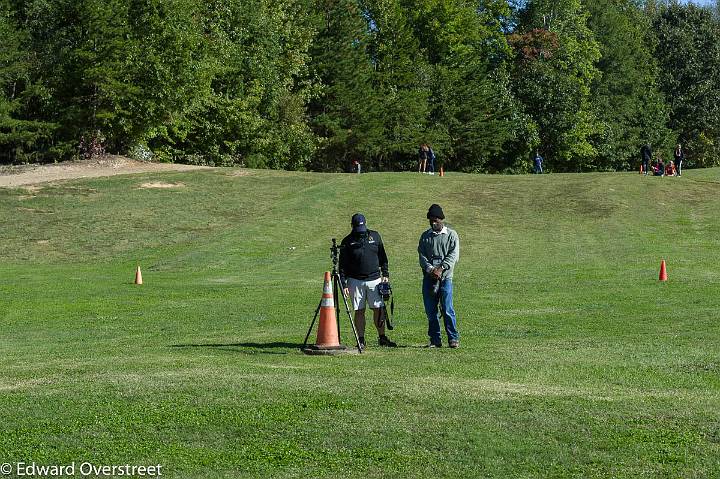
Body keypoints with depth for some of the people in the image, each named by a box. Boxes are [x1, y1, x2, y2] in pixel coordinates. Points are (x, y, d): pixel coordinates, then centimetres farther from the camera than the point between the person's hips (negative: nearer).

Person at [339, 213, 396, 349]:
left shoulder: (375, 236, 7)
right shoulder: (347, 241, -1)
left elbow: (383, 257, 15)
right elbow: (342, 265, 0)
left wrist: (385, 274, 7)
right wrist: (344, 284, -7)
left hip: (374, 280, 2)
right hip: (355, 281, -2)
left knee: (379, 309, 0)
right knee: (359, 311, 0)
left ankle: (382, 337, 10)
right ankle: (361, 340, 6)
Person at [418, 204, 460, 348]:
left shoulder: (451, 235, 6)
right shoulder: (425, 236, 14)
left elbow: (454, 255, -4)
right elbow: (422, 255, 5)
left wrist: (441, 268, -17)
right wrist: (430, 269, -14)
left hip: (445, 277, -3)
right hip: (428, 277, 3)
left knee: (447, 309, -9)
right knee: (430, 311, 3)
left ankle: (453, 338, -2)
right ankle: (435, 339, 10)